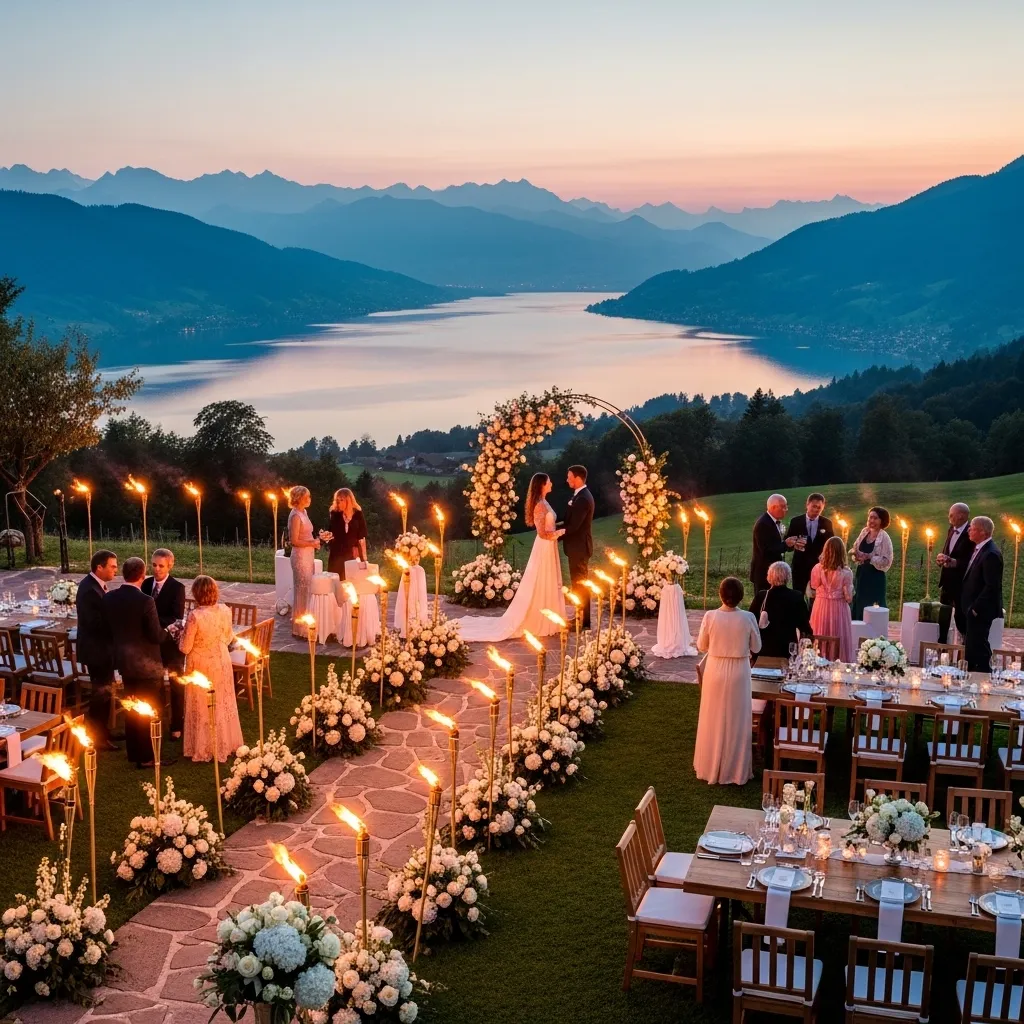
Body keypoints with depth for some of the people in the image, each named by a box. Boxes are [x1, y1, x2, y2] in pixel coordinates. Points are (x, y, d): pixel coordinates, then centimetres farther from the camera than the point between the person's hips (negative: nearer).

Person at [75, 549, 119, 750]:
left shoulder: (96, 585, 6)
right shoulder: (89, 589, -24)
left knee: (103, 692, 20)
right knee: (100, 694, 1)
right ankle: (97, 737, 11)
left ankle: (102, 732, 32)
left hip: (101, 647, 10)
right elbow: (95, 623, -28)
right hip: (96, 649, -10)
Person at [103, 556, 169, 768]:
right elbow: (156, 636, -20)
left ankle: (134, 752, 31)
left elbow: (109, 629, 6)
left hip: (123, 661, 6)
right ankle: (146, 757, 14)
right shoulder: (145, 601, -23)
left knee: (131, 709, 20)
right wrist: (167, 631, 1)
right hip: (146, 664, -6)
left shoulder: (109, 598, -4)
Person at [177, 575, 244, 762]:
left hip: (201, 665, -4)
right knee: (223, 704, 20)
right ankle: (225, 744, 33)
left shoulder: (195, 616, -26)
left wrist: (182, 635, 0)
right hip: (221, 661, 4)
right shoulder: (225, 611, -11)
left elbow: (185, 648, -18)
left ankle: (204, 749, 22)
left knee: (202, 707, 11)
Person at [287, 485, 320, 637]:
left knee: (305, 591, 14)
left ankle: (302, 626, 22)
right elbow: (294, 541, -19)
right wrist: (312, 543, -15)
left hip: (308, 556, 9)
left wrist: (315, 541, 5)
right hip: (300, 556, -9)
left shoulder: (303, 513, 13)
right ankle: (299, 629, 4)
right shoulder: (295, 515, -15)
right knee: (302, 591, -4)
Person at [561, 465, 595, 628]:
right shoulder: (580, 495, 11)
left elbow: (574, 525, -23)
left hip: (578, 547, -10)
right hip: (577, 546, 10)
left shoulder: (583, 498, -21)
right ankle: (581, 618, 24)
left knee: (580, 584, -3)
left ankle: (584, 621, 3)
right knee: (578, 583, 16)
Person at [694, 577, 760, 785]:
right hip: (738, 673, 0)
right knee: (736, 721, 12)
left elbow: (701, 646, -3)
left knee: (714, 720, 14)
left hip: (715, 671, 0)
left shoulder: (710, 617, -14)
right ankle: (736, 771, 21)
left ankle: (711, 768, 25)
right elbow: (756, 647, -2)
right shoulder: (748, 618, -14)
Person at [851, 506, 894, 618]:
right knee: (858, 605, 10)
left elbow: (886, 561, -15)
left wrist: (869, 557, -21)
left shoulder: (884, 537, -13)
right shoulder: (864, 532, 5)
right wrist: (855, 553, -10)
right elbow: (855, 549, 13)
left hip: (875, 576, -6)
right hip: (861, 573, 6)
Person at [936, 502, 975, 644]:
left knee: (960, 615, 1)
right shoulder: (951, 530, 8)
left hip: (961, 582, -8)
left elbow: (970, 561, -21)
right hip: (947, 580, 8)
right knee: (943, 615, 15)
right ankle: (941, 644, 26)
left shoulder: (970, 534, -18)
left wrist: (952, 561, -28)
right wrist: (942, 557, -8)